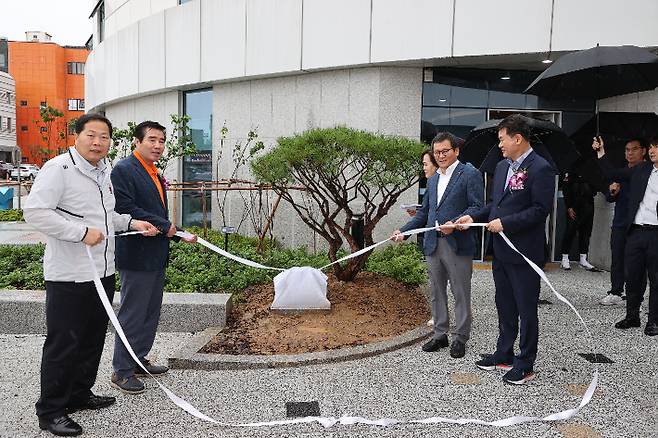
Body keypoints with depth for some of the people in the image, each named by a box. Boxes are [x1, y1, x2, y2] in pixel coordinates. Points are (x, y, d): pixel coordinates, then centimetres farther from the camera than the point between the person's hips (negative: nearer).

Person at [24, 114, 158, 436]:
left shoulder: (104, 172, 15)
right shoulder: (59, 168, -12)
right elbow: (35, 211, -20)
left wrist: (132, 223, 11)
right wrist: (81, 232, -24)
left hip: (102, 271, 9)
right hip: (68, 275, -8)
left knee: (93, 338, 17)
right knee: (63, 343, 0)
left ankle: (79, 394, 34)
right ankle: (50, 411, 14)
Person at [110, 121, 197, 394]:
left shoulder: (155, 175, 17)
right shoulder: (123, 169, -11)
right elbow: (125, 209, -21)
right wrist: (164, 226, -17)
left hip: (156, 256, 9)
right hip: (136, 256, -9)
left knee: (151, 313, 17)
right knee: (132, 315, 0)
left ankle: (139, 360, 30)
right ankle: (121, 371, 12)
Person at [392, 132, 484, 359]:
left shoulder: (470, 174, -4)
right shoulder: (433, 180, 19)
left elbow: (477, 207, -11)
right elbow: (424, 212, 20)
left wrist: (455, 223, -25)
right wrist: (403, 231, 9)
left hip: (458, 245, -7)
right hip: (433, 244, 7)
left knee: (460, 294, 4)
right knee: (436, 293, 13)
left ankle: (460, 338, 15)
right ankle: (440, 334, 25)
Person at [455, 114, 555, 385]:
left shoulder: (540, 169, -14)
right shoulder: (502, 167, 12)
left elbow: (541, 210, -18)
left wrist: (505, 223, -20)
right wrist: (474, 217, 4)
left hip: (524, 252, -8)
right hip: (501, 250, 8)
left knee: (526, 309, 5)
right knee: (504, 306, 19)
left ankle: (525, 365, 18)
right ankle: (504, 355, 33)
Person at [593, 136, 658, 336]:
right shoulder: (641, 169, 11)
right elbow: (614, 174, 13)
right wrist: (601, 154, 6)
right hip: (635, 231, 4)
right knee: (632, 276, 10)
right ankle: (632, 316, 24)